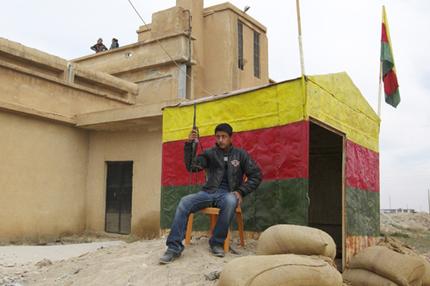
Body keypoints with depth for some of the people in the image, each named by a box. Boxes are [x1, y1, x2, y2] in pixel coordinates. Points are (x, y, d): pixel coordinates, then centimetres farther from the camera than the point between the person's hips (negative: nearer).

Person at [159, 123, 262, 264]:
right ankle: (174, 247, -24)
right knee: (184, 202, -26)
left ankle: (217, 243, -22)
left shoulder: (240, 154, 9)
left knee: (230, 201, -39)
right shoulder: (209, 153, 11)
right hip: (208, 192, 2)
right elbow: (192, 167, -1)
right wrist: (189, 145, -12)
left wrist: (241, 191, -6)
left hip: (227, 194, -2)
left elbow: (256, 175, 7)